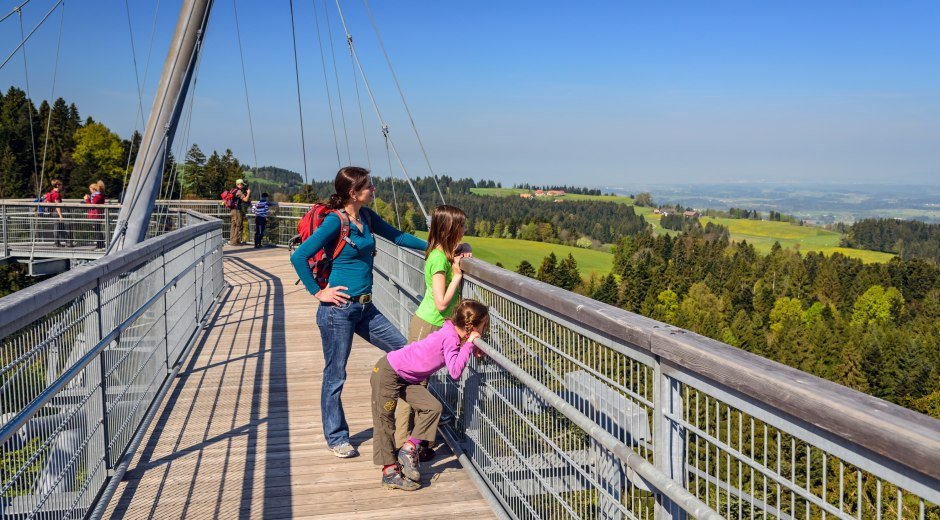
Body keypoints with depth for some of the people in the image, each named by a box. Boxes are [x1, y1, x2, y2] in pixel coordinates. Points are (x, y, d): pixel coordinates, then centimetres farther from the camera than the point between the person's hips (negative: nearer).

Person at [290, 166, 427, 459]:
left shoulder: (366, 217, 6)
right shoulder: (335, 222, -16)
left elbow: (396, 236, 18)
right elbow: (299, 257, -18)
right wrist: (318, 292, -14)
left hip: (364, 308, 8)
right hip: (338, 309, -7)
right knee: (335, 376, 6)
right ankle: (336, 438, 21)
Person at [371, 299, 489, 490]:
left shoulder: (452, 332, 0)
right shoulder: (450, 338, -25)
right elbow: (455, 372, -32)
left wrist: (470, 346, -6)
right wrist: (469, 344, -27)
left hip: (407, 378, 9)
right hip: (387, 372, -9)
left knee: (433, 407, -3)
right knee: (384, 422, 1)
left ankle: (409, 450, 8)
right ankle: (389, 471, 9)